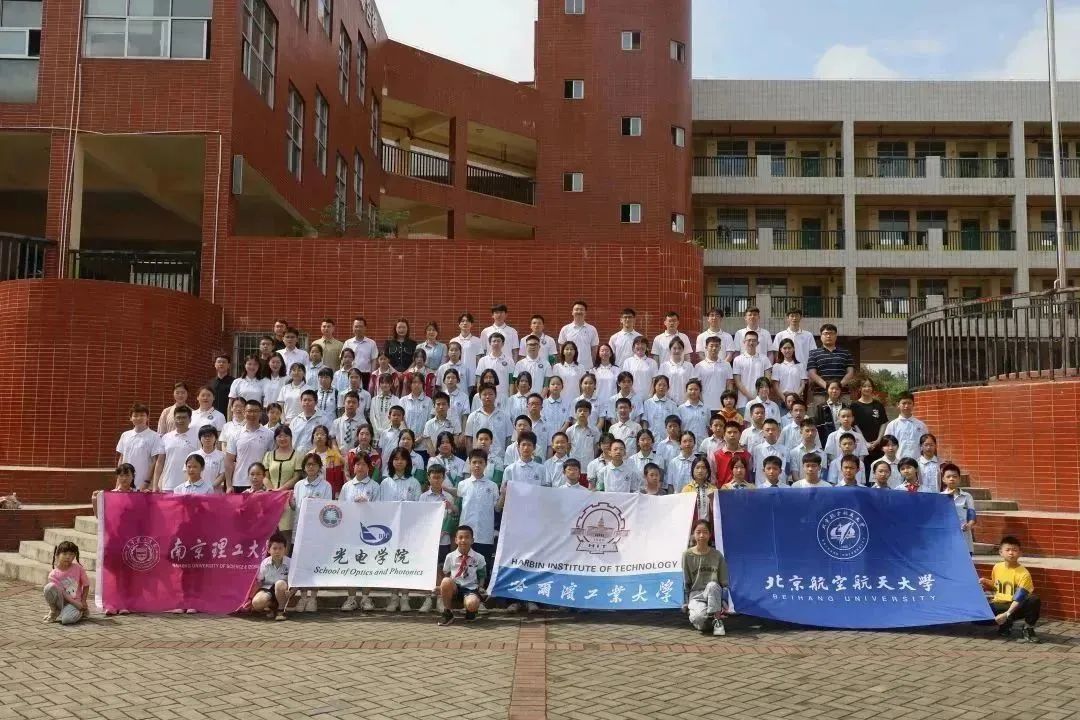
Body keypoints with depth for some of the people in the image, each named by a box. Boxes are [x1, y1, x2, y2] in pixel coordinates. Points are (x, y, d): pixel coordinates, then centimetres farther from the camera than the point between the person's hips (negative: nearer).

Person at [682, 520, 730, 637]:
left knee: (712, 585, -38)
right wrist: (685, 604, -1)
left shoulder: (717, 555, 0)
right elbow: (686, 582, 4)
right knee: (698, 617, -35)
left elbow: (724, 583, 1)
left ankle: (717, 621, -24)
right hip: (695, 594, -1)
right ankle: (703, 624, 1)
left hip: (713, 594, 1)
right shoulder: (687, 555, 0)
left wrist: (724, 603, -9)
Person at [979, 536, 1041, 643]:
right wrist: (986, 583, 2)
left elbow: (1019, 598, -24)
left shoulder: (1023, 573, -15)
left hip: (1016, 607, -4)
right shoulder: (997, 567, 3)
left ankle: (1028, 629, -10)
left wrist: (1007, 614, -35)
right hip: (999, 605, 4)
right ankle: (1005, 624, 4)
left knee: (1034, 600, -35)